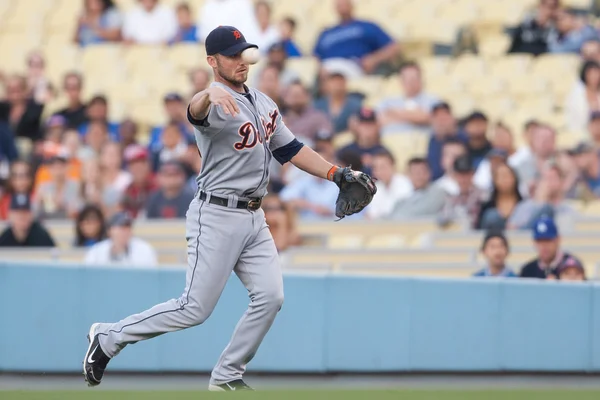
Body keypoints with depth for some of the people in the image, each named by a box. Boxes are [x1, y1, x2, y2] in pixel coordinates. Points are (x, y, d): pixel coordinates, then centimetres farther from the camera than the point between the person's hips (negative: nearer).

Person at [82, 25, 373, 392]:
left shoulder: (264, 103, 12)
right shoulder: (217, 106, -15)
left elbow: (290, 150, 18)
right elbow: (195, 112, -40)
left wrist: (339, 174, 8)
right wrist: (211, 93, -64)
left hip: (254, 218, 8)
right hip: (218, 217, -8)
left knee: (270, 297, -3)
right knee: (196, 309, -7)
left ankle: (227, 377, 9)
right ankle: (110, 337, 6)